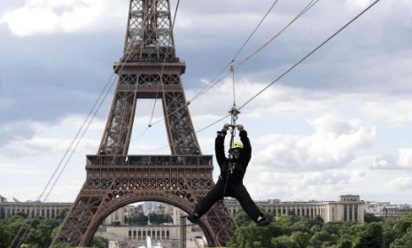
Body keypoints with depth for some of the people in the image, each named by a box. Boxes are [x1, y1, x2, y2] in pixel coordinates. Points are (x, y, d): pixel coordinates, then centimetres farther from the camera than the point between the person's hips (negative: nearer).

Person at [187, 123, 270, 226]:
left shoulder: (242, 162, 25)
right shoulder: (224, 161, 28)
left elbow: (247, 148, 16)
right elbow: (219, 148, 19)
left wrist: (242, 133, 7)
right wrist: (223, 132, 10)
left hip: (237, 185, -1)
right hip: (223, 184, 1)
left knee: (247, 201, -23)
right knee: (210, 197, -22)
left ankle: (259, 219, -37)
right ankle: (195, 215, -35)